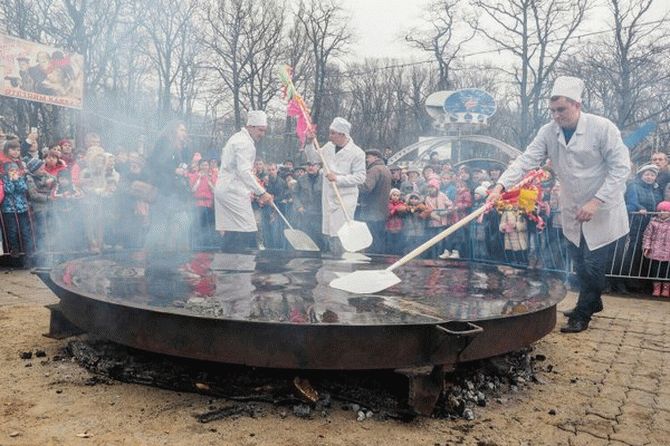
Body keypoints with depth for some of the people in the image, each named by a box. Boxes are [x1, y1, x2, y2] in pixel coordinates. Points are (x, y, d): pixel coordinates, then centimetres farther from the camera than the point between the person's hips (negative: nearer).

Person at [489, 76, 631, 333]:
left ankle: (582, 314, 16)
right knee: (580, 264, 16)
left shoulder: (602, 128, -18)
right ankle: (592, 303, 39)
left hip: (603, 209, -4)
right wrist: (501, 185, -31)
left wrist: (596, 201, -25)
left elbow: (621, 167, -16)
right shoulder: (549, 132, -8)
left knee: (593, 265, -2)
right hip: (572, 211, 4)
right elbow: (526, 160, -15)